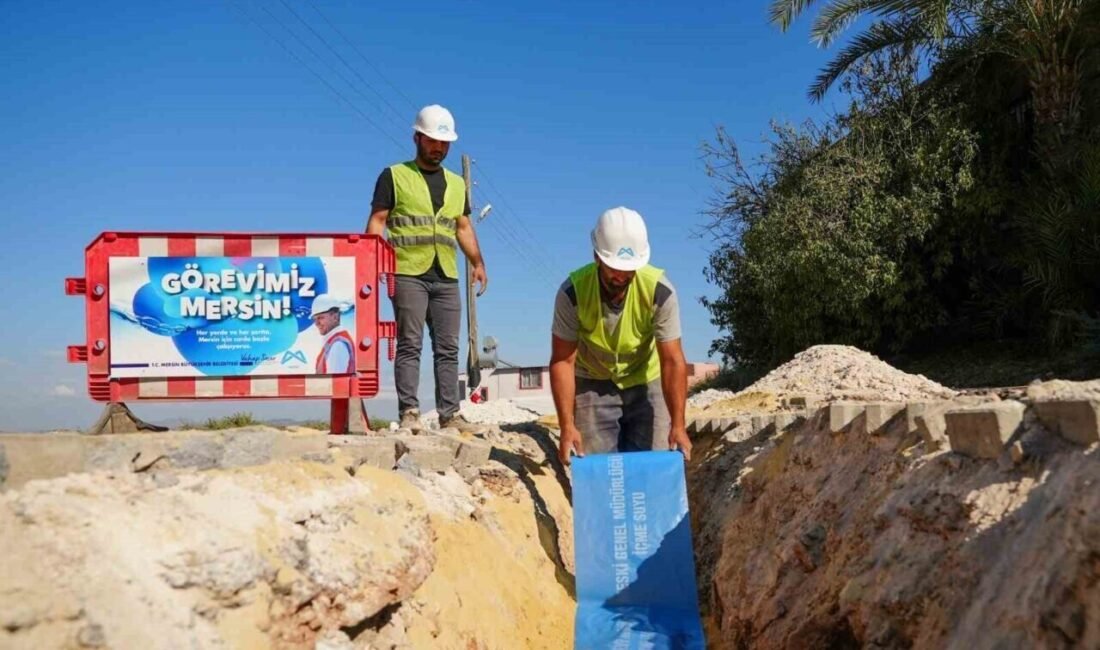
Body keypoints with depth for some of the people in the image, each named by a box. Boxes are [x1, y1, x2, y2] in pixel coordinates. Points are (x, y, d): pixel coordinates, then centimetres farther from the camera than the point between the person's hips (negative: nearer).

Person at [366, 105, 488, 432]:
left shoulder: (457, 183, 19)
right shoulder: (394, 176, 5)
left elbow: (464, 227, 21)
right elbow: (377, 222, 0)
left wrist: (477, 263, 7)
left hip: (446, 277, 5)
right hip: (409, 274, -4)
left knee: (448, 347, 3)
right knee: (410, 344, -6)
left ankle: (449, 413, 7)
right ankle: (409, 412, -5)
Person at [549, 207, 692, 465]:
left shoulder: (659, 291, -25)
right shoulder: (573, 292, -25)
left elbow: (673, 361, -24)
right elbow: (563, 361, -21)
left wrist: (678, 425, -32)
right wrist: (567, 426, -28)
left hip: (646, 384, 0)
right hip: (593, 385, 0)